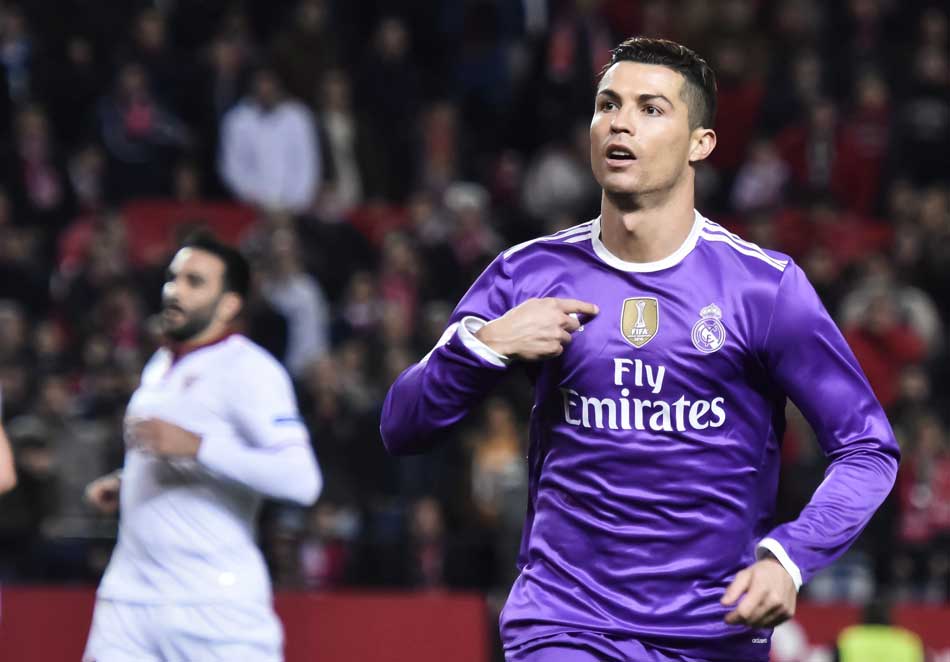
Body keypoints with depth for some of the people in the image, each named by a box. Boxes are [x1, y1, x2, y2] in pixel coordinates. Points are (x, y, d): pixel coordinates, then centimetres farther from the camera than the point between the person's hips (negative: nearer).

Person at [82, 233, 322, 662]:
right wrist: (124, 486, 16)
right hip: (128, 598, 7)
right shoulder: (159, 368, 19)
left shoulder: (248, 369, -8)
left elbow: (301, 480, -21)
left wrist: (195, 447, -26)